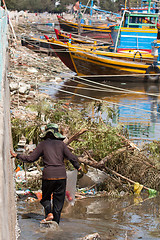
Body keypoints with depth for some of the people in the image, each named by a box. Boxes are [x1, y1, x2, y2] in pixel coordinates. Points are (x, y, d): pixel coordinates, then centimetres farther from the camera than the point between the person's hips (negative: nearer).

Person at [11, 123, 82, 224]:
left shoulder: (43, 144, 2)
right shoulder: (61, 144, 5)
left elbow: (30, 158, 3)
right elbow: (72, 157, 1)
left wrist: (17, 155, 16)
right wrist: (78, 166, 19)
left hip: (48, 176, -1)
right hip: (61, 175, 1)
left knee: (46, 197, 17)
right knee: (59, 200, 10)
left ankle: (49, 213, -9)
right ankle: (56, 223, 8)